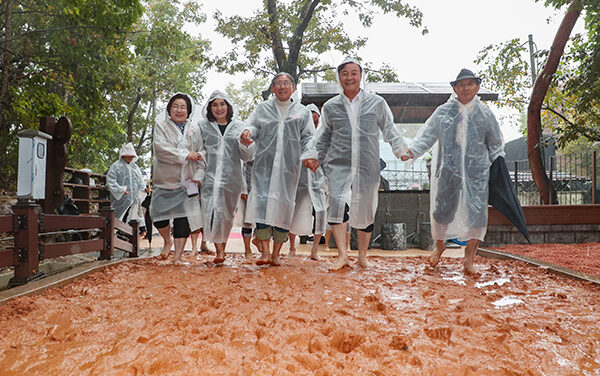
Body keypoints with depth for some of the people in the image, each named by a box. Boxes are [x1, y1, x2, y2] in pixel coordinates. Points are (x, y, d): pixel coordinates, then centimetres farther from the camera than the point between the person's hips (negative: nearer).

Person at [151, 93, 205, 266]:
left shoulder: (194, 128, 6)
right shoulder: (161, 124, 1)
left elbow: (201, 153, 5)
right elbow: (160, 146, -14)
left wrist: (198, 175, -6)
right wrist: (185, 154, -17)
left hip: (186, 180, 0)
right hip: (164, 179, 0)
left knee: (183, 219, -3)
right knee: (158, 215, -2)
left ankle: (178, 256, 7)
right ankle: (167, 240, 31)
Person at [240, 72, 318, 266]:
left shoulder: (302, 112, 15)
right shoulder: (263, 108, 16)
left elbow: (308, 138, 10)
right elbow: (253, 126, 7)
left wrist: (311, 156, -9)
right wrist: (247, 133, -17)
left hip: (289, 167, 1)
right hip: (264, 164, 0)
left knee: (284, 206, -1)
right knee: (262, 203, -12)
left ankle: (276, 254, 9)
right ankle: (265, 252, -8)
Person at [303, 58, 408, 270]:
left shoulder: (377, 103, 9)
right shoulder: (330, 107, 11)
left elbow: (389, 130, 13)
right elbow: (323, 138, 19)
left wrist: (401, 149, 0)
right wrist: (314, 156, 9)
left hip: (368, 166, 0)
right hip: (339, 165, 0)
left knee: (365, 210, 6)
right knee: (338, 203, -22)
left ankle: (362, 256, 24)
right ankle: (342, 254, -14)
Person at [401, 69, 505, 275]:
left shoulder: (485, 114, 8)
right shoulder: (443, 111, 5)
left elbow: (495, 144, 14)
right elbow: (427, 135, 1)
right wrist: (411, 151, -15)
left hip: (477, 171, 1)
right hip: (448, 170, 0)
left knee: (476, 213, -5)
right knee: (442, 209, 6)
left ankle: (469, 260, 6)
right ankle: (440, 245, 34)